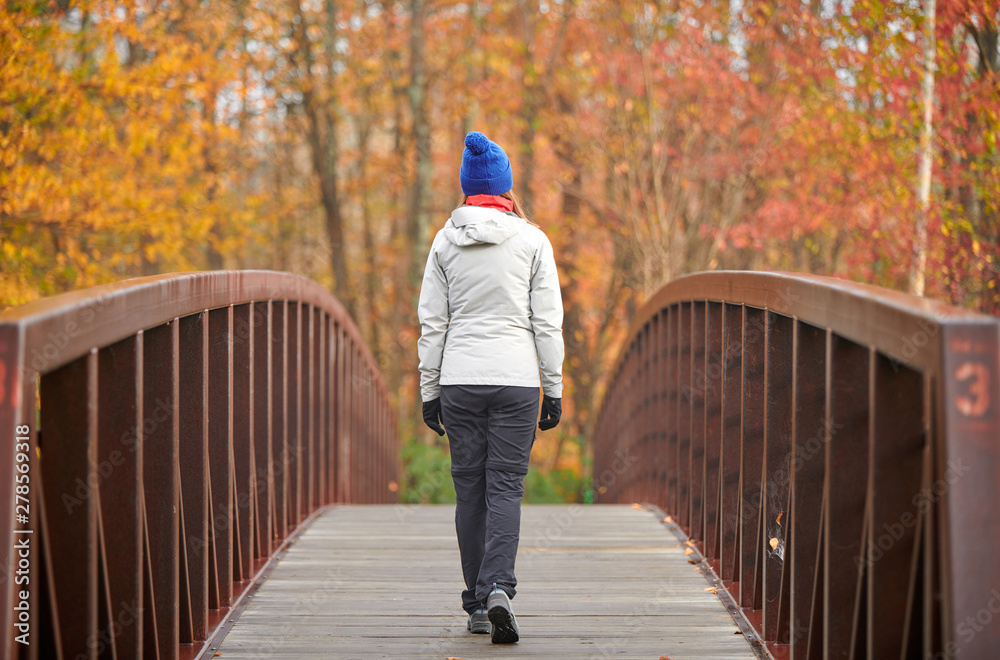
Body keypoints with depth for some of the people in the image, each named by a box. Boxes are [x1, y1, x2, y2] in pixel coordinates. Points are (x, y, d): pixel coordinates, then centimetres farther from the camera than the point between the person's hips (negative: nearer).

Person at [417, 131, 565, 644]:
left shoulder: (445, 241, 4)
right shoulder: (531, 240, 0)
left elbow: (431, 322, 4)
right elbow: (547, 321, -1)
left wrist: (430, 391, 10)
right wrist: (554, 389, 5)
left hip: (460, 380, 2)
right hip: (516, 380, -1)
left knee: (469, 490, 8)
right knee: (505, 487, -2)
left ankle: (476, 605, 10)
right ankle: (498, 588, -23)